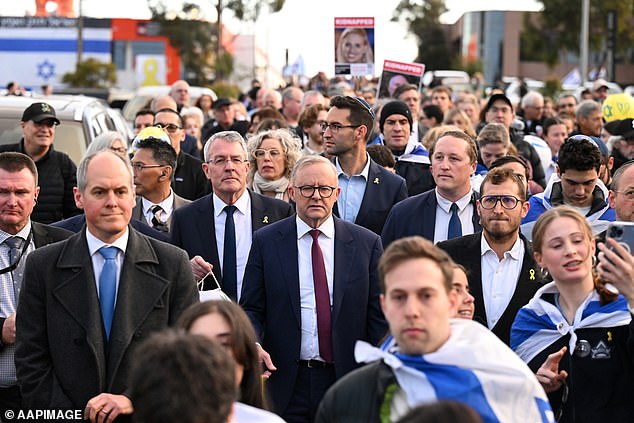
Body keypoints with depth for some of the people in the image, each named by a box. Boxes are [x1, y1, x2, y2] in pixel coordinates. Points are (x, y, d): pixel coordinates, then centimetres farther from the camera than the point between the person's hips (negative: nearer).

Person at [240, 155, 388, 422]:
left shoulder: (367, 243, 4)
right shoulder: (265, 242, 4)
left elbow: (378, 317, 5)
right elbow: (250, 308, 5)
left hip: (347, 385, 0)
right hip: (285, 383, 0)